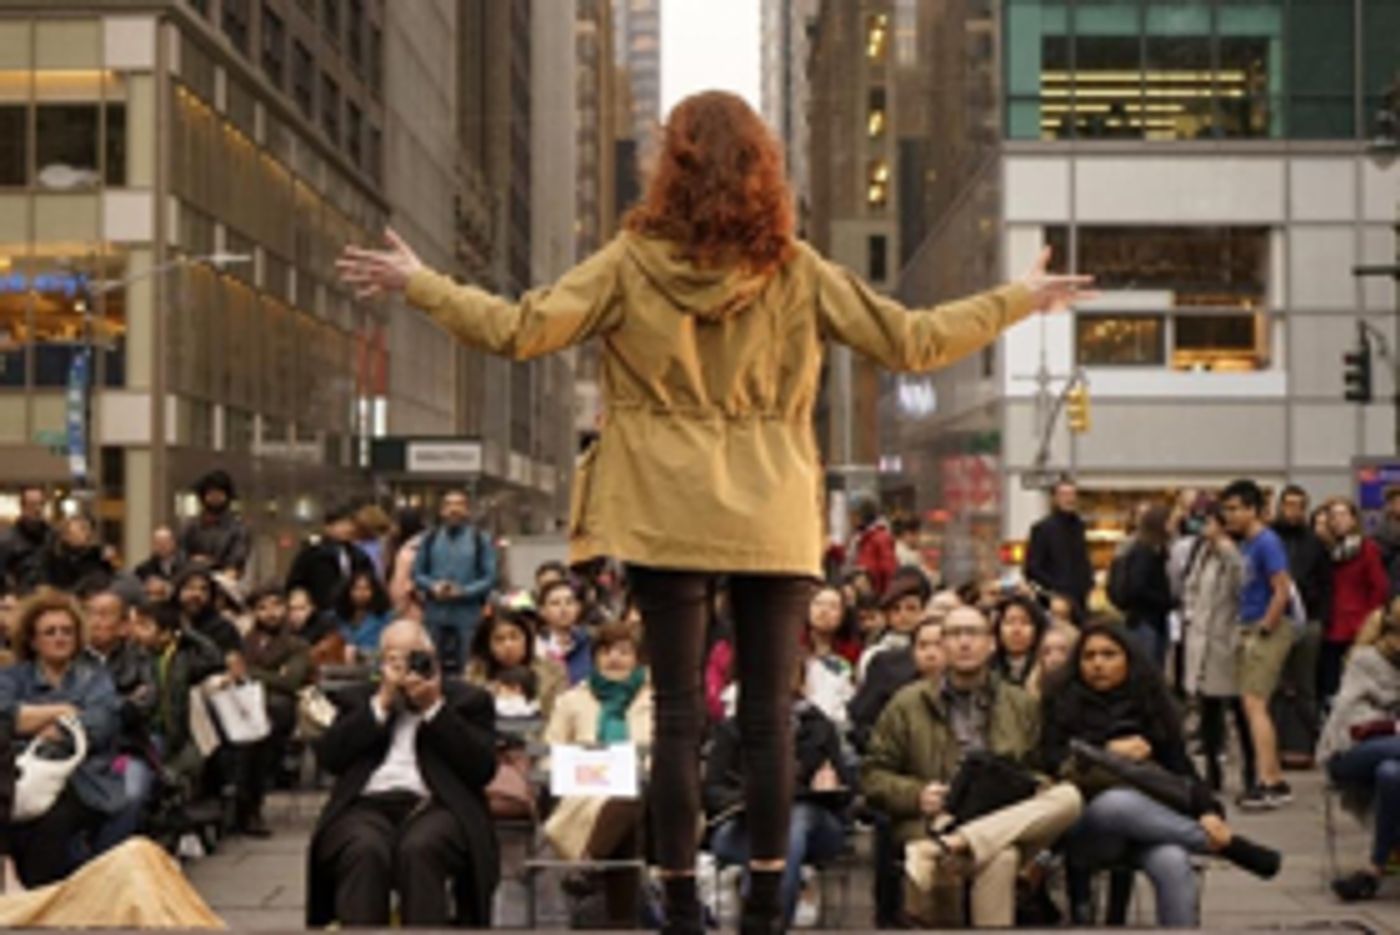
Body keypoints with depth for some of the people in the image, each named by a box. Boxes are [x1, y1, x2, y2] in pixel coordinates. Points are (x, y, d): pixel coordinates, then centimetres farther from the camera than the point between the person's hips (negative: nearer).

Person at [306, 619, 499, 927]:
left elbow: (483, 768, 2)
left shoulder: (467, 699, 19)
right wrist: (381, 704, 3)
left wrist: (435, 708, -1)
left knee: (419, 849, -36)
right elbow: (328, 756, 7)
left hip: (435, 806, -1)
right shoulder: (359, 699, 25)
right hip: (367, 805, 1)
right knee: (364, 851, -34)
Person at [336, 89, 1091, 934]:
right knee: (768, 715, 5)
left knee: (679, 714, 4)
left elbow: (517, 331, -7)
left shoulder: (634, 264, -4)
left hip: (668, 516, 0)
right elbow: (912, 344, 1)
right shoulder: (795, 272, -1)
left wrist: (418, 283, 6)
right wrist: (1022, 299, 13)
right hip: (774, 518, 1)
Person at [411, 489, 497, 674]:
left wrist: (463, 591, -15)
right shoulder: (430, 539, 8)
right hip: (435, 615, 2)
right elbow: (417, 573, 10)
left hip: (467, 616, -2)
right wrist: (434, 587, -10)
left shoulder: (480, 540, 1)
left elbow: (490, 577, -2)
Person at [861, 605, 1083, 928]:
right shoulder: (908, 704, 13)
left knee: (1068, 796, -30)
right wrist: (916, 795, -8)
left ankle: (956, 844, -38)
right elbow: (873, 774, 12)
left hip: (1007, 826, 4)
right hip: (931, 826, -4)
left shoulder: (1021, 706, 20)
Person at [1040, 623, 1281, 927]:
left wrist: (1209, 811, -8)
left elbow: (1179, 765, 9)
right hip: (1085, 827, -1)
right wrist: (1108, 752, -6)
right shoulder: (1063, 704, 14)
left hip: (1151, 819, 2)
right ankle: (1227, 845, -24)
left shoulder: (1151, 705, 19)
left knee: (1172, 862, -34)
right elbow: (1048, 760, 2)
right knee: (1117, 802, -38)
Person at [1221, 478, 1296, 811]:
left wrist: (1262, 631, -16)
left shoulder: (1267, 543, -12)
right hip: (1250, 629, 9)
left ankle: (1268, 783, -16)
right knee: (1251, 705, 10)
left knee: (1254, 704, -14)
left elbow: (1282, 591, -18)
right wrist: (1245, 631, 12)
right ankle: (1275, 781, 17)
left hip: (1269, 629, -9)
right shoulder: (1244, 544, 14)